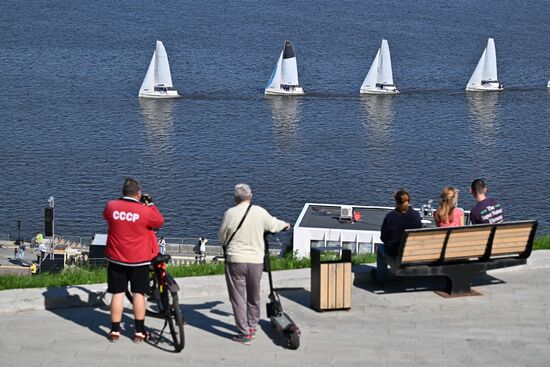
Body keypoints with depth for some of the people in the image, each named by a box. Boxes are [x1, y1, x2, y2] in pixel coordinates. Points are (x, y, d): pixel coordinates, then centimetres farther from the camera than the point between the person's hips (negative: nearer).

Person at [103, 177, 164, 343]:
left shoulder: (111, 206, -6)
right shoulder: (145, 210, -14)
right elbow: (159, 221, 2)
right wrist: (150, 204, 10)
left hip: (116, 259, 2)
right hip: (139, 260, -2)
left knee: (118, 293, 7)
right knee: (139, 293, 6)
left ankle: (115, 331, 10)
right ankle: (139, 332, 9)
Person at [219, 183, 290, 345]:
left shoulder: (230, 213, -8)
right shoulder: (260, 212, -1)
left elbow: (221, 237, 2)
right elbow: (273, 225, 17)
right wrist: (285, 225, 40)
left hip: (235, 260, -3)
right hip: (256, 261, 3)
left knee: (238, 297, 3)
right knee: (254, 297, 20)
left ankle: (244, 333, 0)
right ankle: (252, 327, 34)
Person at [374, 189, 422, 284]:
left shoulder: (390, 216, -19)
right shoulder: (416, 215, -12)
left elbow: (383, 238, -8)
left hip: (393, 252, -2)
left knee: (380, 248, 32)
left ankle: (381, 277, 41)